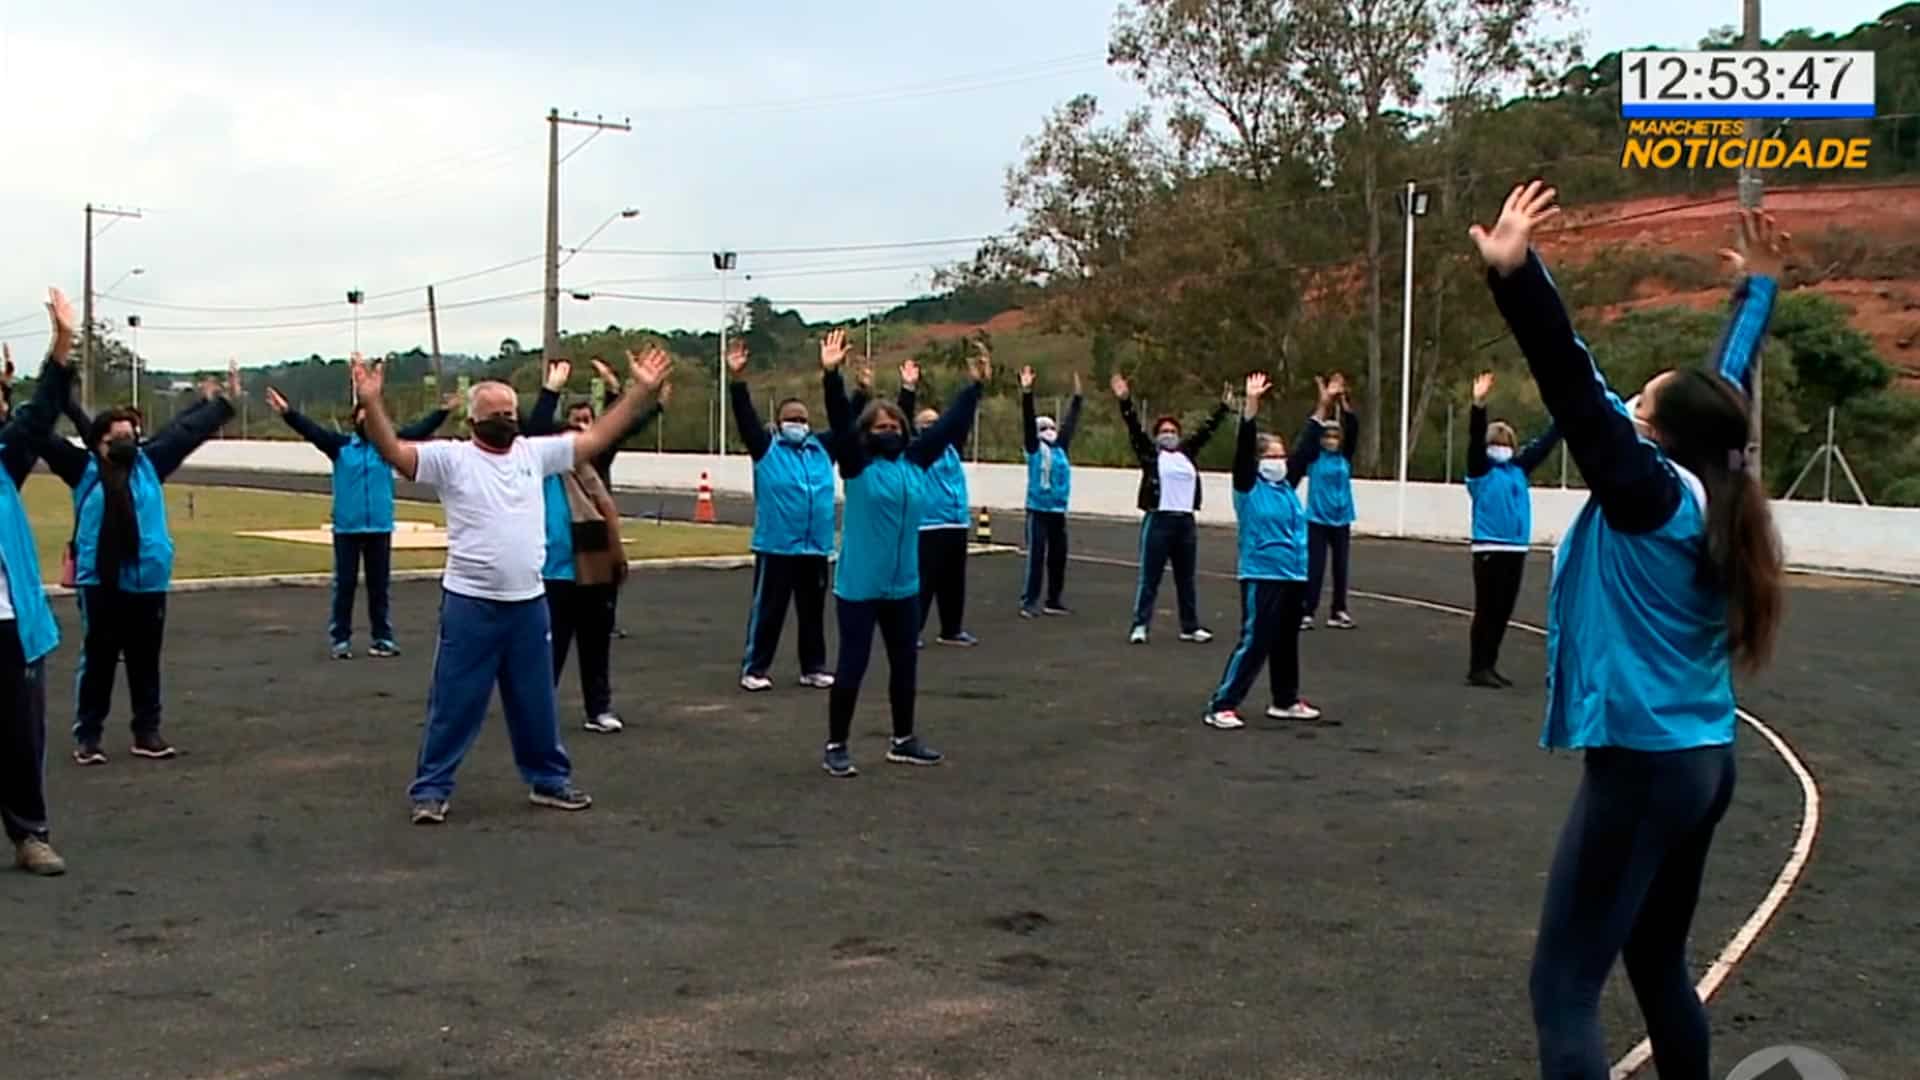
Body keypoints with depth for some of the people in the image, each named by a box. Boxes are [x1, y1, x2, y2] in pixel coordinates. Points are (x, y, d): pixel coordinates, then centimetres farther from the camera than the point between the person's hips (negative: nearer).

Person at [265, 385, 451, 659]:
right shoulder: (340, 445, 1)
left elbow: (418, 431, -4)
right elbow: (312, 430, -10)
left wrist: (443, 411, -16)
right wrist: (288, 412, -26)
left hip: (380, 528, 1)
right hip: (346, 528, -1)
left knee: (379, 586, 8)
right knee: (344, 585, 3)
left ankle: (382, 638, 15)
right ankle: (340, 639, 9)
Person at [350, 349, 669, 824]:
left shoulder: (535, 453, 7)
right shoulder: (451, 458, -6)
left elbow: (596, 438, 8)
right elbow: (393, 451, -18)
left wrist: (640, 390, 3)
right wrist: (371, 402, -33)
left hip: (528, 604, 4)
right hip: (470, 605, -4)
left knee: (536, 702, 17)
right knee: (454, 704, 3)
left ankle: (549, 780, 30)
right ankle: (431, 790, 14)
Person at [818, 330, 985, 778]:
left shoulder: (915, 462, 7)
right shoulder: (857, 465, -7)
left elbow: (948, 425, 11)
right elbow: (840, 422, -19)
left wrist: (974, 386, 10)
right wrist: (831, 375, -32)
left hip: (904, 587, 6)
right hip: (858, 587, -5)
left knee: (905, 666, 15)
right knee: (852, 667, 0)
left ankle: (903, 741, 30)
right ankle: (836, 747, 11)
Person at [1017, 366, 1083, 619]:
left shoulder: (1061, 448, 11)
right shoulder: (1034, 448, -1)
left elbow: (1071, 422, 19)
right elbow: (1028, 421, -11)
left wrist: (1077, 396, 18)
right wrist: (1026, 392, -19)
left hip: (1058, 511, 5)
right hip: (1038, 510, -5)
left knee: (1058, 558, 9)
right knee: (1036, 557, -6)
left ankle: (1053, 601, 19)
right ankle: (1029, 601, -3)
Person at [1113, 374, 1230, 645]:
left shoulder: (1187, 453, 14)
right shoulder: (1150, 454, 2)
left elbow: (1207, 430, 21)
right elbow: (1134, 429, -7)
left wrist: (1224, 407, 24)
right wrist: (1125, 401, -18)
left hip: (1186, 521, 5)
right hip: (1158, 520, -5)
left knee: (1186, 579, 11)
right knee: (1149, 578, -4)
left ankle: (1190, 627, 18)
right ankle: (1140, 625, -1)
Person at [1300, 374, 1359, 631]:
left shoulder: (1345, 457, 4)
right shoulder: (1315, 457, -2)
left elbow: (1353, 428, -6)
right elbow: (1313, 429, -15)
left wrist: (1343, 401, -17)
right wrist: (1325, 402, -27)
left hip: (1341, 520, 3)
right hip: (1317, 520, -3)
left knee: (1340, 567, 8)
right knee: (1315, 568, -4)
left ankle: (1338, 612, 17)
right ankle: (1306, 612, -1)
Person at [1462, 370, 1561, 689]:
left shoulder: (1519, 469, 14)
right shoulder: (1481, 470, -2)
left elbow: (1545, 442, 19)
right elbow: (1475, 439, -16)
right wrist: (1479, 404, -29)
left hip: (1516, 548, 6)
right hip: (1489, 548, -6)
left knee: (1503, 611, 9)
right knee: (1487, 610, -4)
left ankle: (1489, 666, 17)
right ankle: (1478, 669, 1)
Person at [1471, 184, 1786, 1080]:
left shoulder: (1649, 494, -13)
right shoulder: (1708, 496, 6)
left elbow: (1575, 387, -25)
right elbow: (1728, 389, 23)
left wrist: (1515, 275, -33)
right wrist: (1757, 290, 36)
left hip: (1642, 764, -9)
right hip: (1702, 760, 9)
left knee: (1563, 988, -9)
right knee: (1659, 968, 22)